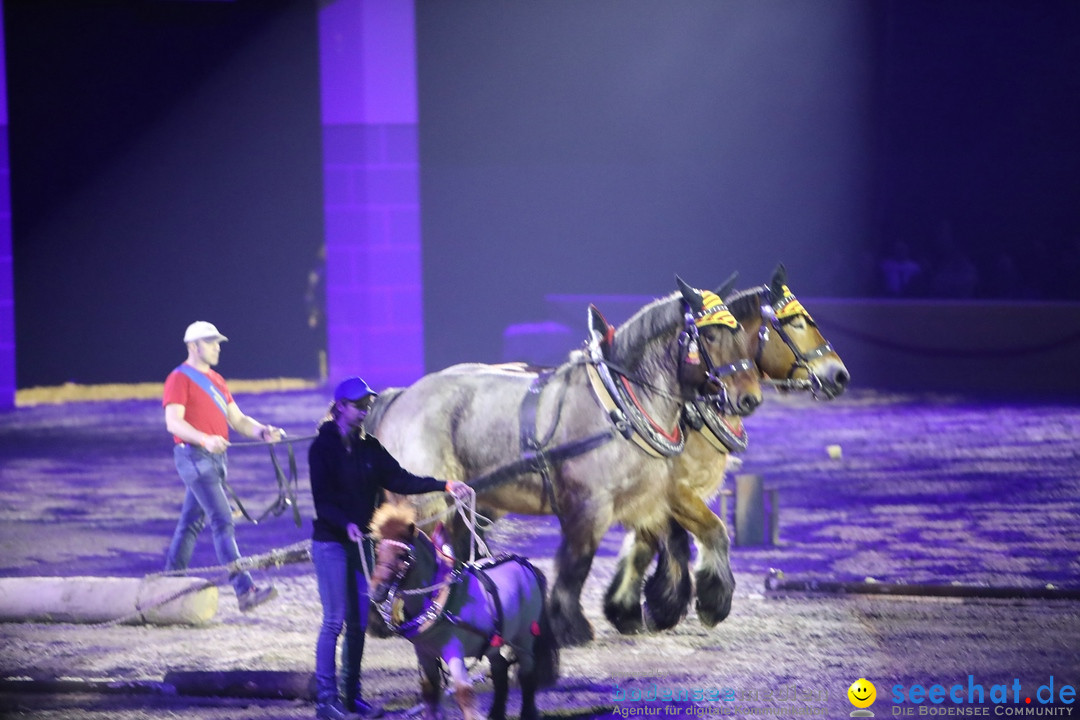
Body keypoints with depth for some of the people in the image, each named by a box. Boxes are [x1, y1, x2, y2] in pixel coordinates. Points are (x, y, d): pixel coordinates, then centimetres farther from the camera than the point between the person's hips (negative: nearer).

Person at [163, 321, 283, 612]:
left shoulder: (215, 380, 20)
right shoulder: (180, 379, -7)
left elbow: (237, 419, 17)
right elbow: (173, 421, -17)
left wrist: (263, 432, -3)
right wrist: (204, 439, -32)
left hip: (215, 457, 9)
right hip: (194, 456, -9)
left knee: (191, 522, 14)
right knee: (223, 522, -15)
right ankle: (244, 590, -22)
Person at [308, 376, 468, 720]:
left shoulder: (370, 447, 10)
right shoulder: (323, 447, -8)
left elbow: (399, 480, 2)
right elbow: (322, 498, -15)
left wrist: (443, 486, -8)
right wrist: (345, 524, -31)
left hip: (360, 542, 6)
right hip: (331, 543, -6)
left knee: (359, 622, 7)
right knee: (335, 620, -7)